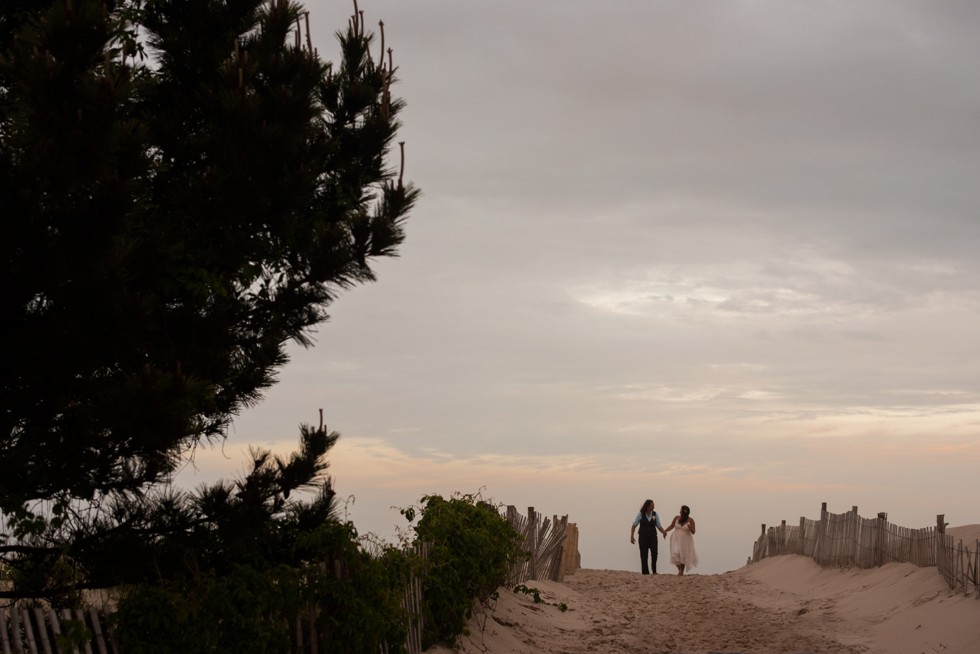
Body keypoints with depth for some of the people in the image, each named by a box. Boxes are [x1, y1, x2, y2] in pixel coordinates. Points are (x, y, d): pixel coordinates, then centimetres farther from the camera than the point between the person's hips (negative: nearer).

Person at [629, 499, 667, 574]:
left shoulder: (655, 514, 3)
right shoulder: (640, 514, -2)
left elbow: (659, 526, 6)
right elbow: (634, 526, 4)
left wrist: (664, 532, -14)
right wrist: (632, 536, -4)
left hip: (653, 537, 1)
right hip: (643, 538, -1)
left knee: (654, 553, -15)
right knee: (644, 556, -2)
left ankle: (654, 571, -2)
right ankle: (645, 572, 5)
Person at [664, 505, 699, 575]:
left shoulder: (690, 520, -8)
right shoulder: (676, 518, -2)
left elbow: (693, 532, -8)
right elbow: (671, 526, 10)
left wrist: (690, 527, -28)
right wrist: (665, 531, -5)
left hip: (685, 541, -1)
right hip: (676, 539, 1)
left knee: (683, 556, 5)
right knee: (676, 554, -13)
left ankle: (682, 571, 21)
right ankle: (679, 569, 6)